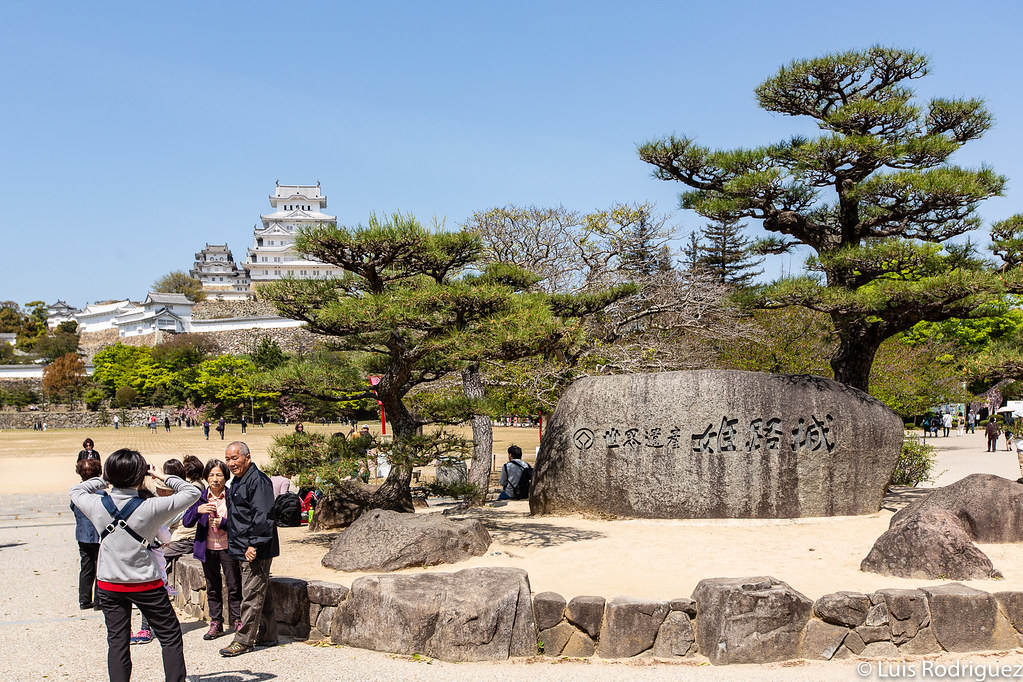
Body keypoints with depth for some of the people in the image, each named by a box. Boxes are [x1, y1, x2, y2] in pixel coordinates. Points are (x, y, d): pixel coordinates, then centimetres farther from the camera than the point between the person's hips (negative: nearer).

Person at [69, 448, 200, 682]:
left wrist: (103, 480, 11)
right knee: (171, 638, 8)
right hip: (146, 584, -3)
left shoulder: (98, 505, -10)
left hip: (109, 586, 3)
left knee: (117, 641, 10)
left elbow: (75, 491, 14)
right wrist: (164, 477, 0)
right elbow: (191, 492, -7)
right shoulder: (150, 508, -18)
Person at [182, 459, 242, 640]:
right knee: (213, 588, 11)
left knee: (234, 586, 0)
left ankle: (237, 621, 13)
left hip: (228, 548, -3)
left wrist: (223, 523, -21)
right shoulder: (201, 497, 3)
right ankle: (216, 623, 20)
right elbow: (186, 522, -2)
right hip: (208, 549, 3)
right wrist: (197, 510, -20)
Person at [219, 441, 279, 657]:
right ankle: (267, 635, 23)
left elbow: (262, 516, -23)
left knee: (252, 595, -4)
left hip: (255, 551, -10)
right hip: (242, 550, 10)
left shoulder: (257, 480, -16)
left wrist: (254, 545, -25)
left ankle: (243, 640, 0)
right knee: (261, 593, 15)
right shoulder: (237, 481, 17)